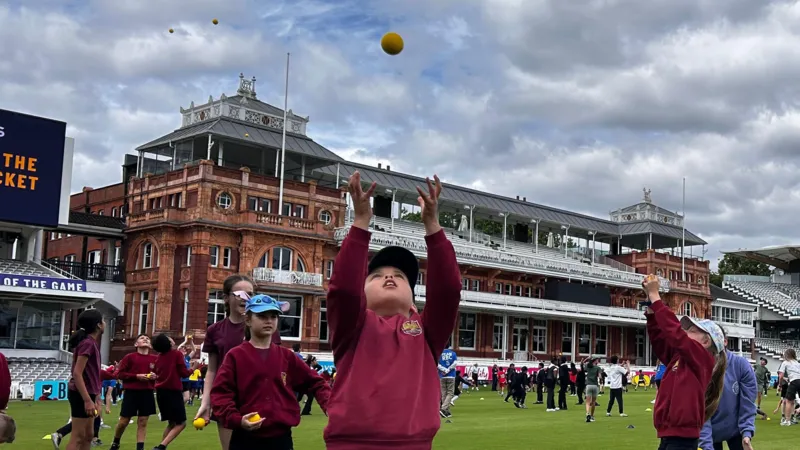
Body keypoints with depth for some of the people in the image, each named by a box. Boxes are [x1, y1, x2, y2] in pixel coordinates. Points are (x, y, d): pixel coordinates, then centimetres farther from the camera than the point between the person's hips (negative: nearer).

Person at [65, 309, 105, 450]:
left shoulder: (91, 343, 13)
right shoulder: (88, 343, -16)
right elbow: (77, 373, -22)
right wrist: (87, 400, -26)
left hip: (87, 394, 10)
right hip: (82, 395, -10)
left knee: (88, 435, 14)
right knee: (78, 437, -6)